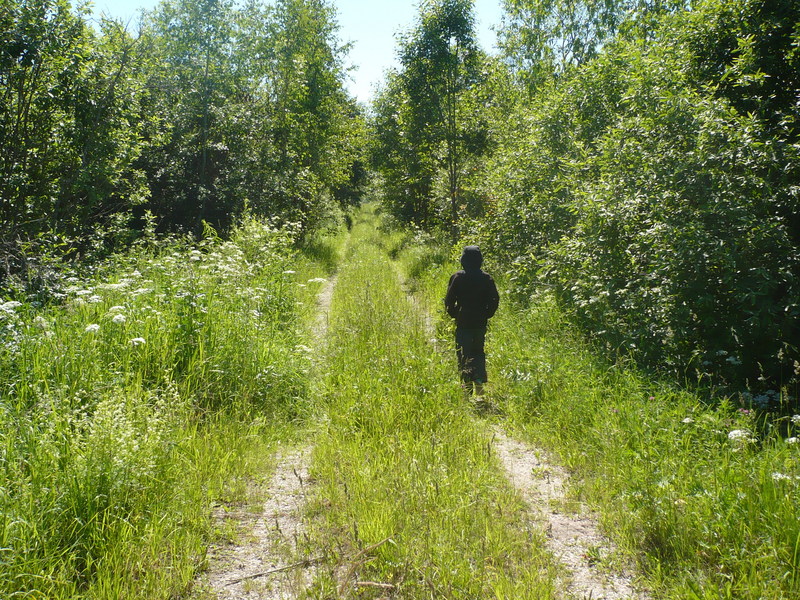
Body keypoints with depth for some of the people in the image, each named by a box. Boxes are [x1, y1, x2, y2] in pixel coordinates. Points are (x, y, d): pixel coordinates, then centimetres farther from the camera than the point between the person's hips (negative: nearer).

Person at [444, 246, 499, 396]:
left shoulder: (457, 277, -7)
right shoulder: (486, 278, -1)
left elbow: (449, 300, -7)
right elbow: (495, 299, -1)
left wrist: (454, 314, 8)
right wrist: (487, 314, 10)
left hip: (463, 323, -3)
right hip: (480, 322, 3)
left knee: (464, 355, 2)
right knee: (478, 352, 16)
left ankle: (467, 383, -7)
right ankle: (479, 382, 8)